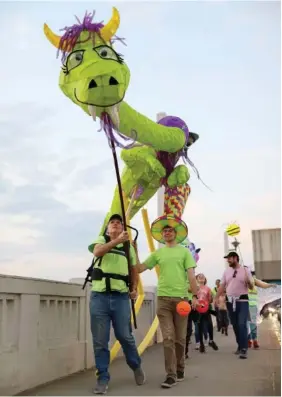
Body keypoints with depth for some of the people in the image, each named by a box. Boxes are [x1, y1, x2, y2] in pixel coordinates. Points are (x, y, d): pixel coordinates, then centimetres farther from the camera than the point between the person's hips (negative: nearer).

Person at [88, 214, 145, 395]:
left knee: (125, 336, 5)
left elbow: (134, 269, 18)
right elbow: (97, 252, -15)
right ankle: (103, 378, 14)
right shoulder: (101, 240, 8)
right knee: (100, 340, 2)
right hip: (99, 295, -1)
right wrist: (117, 241, -27)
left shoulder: (129, 246, 15)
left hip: (121, 296, 1)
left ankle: (136, 366, 30)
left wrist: (135, 288, 2)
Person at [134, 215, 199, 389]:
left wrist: (195, 296, -7)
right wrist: (134, 251, -1)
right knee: (168, 338, -4)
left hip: (181, 298, -1)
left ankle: (180, 369, 24)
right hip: (163, 298, 1)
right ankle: (171, 374, -2)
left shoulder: (184, 251, 6)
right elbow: (139, 268, 8)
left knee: (180, 338, 7)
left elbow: (191, 276, 1)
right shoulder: (158, 253, 10)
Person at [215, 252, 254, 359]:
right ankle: (240, 345, 23)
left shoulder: (245, 270, -2)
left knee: (242, 324, -15)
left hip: (242, 300, -4)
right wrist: (216, 298, 0)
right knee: (235, 325, 10)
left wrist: (249, 282, -23)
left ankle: (244, 349, -14)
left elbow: (251, 287, -1)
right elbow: (222, 286, 9)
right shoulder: (226, 271, 8)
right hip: (230, 301, 4)